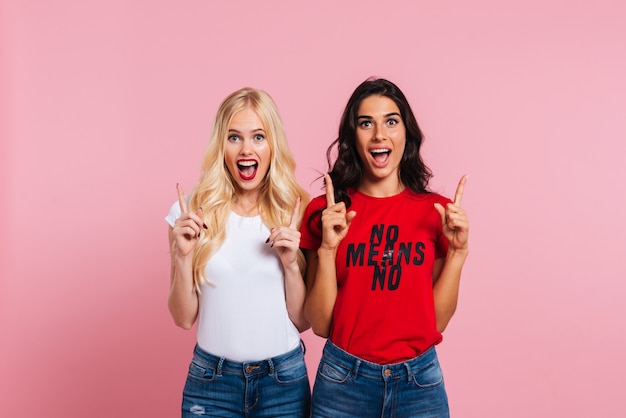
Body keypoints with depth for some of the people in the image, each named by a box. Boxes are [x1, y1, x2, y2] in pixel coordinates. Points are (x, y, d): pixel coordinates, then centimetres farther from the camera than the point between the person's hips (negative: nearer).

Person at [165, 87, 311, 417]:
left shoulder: (297, 211, -5)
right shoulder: (191, 212, -5)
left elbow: (303, 320, -2)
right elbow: (184, 318, -2)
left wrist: (291, 264, -17)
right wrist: (183, 256, -16)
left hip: (285, 379, 0)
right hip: (211, 379, 0)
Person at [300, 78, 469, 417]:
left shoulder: (436, 211, -2)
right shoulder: (324, 210, -4)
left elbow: (437, 320, 0)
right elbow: (319, 324, -6)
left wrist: (457, 251, -11)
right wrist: (327, 248, -17)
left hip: (420, 381, 1)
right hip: (343, 379, 0)